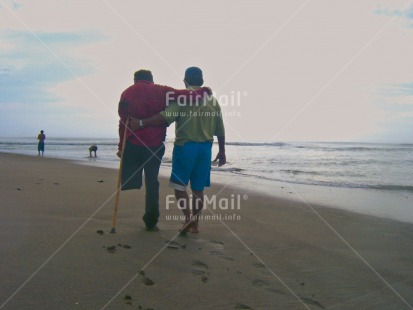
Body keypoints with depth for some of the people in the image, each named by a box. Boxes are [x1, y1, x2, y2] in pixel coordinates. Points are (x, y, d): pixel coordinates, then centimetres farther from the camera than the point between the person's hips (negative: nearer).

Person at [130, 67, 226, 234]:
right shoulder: (212, 100, 10)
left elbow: (165, 117, -21)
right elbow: (220, 130, 11)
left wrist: (141, 123, -21)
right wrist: (222, 151, 19)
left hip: (185, 145, -5)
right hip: (205, 147, 5)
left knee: (179, 184, 5)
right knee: (198, 188, 10)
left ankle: (188, 217, -9)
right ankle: (195, 223, 15)